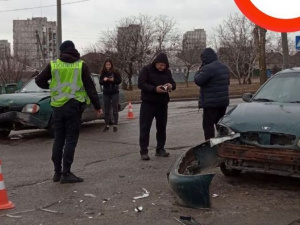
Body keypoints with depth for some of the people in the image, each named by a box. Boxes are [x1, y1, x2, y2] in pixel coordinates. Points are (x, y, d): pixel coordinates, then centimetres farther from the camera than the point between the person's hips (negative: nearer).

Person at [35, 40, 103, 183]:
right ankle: (66, 173, -3)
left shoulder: (53, 65, 3)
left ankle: (57, 172, 16)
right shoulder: (81, 65, -1)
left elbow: (39, 80, 8)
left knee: (58, 140, 12)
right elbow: (90, 87, -3)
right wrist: (97, 106, 2)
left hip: (58, 107, 3)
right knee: (71, 140, 0)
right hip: (74, 106, -3)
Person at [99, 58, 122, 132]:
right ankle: (107, 125, 12)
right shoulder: (103, 73, 3)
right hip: (106, 93, 3)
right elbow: (100, 82, 4)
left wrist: (113, 80, -22)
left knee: (115, 110, 0)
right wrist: (104, 80, -17)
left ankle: (115, 125, 6)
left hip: (114, 93, -3)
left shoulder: (115, 72, -4)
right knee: (106, 110, 5)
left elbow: (119, 80, -5)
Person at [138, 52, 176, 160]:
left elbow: (173, 83, 12)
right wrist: (154, 89, -27)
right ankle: (143, 151, -1)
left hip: (162, 104, 5)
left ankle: (160, 149, 22)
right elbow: (140, 84, -15)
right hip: (148, 103, -5)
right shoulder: (146, 69, -8)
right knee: (145, 127, -5)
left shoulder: (167, 71, 6)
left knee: (162, 127, 11)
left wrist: (171, 85, -14)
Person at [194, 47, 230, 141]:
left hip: (211, 102, -9)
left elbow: (198, 80, -19)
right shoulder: (224, 67, 12)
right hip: (223, 101, 9)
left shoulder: (208, 68, -19)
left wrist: (199, 71, 0)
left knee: (208, 125, -3)